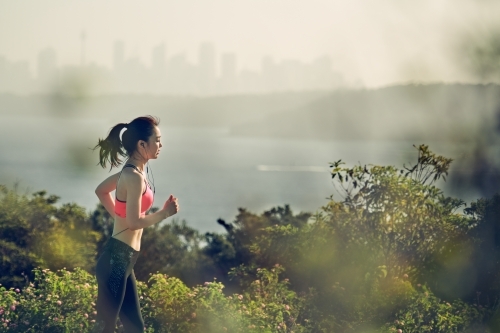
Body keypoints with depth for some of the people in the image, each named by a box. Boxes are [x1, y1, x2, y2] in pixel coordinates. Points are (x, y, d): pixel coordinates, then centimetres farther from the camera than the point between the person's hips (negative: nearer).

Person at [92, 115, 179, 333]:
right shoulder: (134, 177, -18)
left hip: (122, 260, 10)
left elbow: (101, 190, 26)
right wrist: (165, 213, -9)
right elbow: (135, 222, -22)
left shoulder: (130, 172, 11)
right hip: (116, 260, -10)